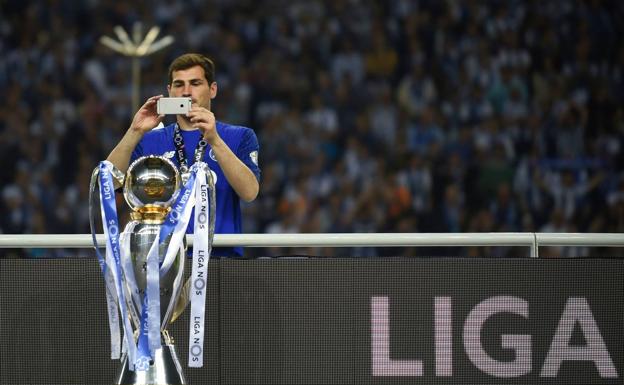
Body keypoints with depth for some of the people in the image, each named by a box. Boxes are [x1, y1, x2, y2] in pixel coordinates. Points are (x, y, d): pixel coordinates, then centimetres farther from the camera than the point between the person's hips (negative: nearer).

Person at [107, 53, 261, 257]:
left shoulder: (240, 137, 9)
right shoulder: (149, 141, 15)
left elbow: (250, 192, -8)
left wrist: (214, 140, -18)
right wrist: (136, 131, -10)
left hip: (221, 257, -2)